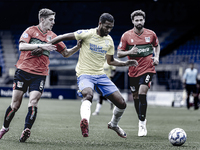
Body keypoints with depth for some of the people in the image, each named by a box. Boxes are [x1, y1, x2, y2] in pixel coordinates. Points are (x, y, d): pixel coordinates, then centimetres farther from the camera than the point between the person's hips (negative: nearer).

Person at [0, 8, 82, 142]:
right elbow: (22, 46, -16)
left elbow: (66, 53, 17)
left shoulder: (52, 36, 10)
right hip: (23, 71, -2)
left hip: (39, 75, 2)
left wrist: (77, 47, 0)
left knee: (33, 103, -16)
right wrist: (41, 46, -24)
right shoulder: (31, 30, 0)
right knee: (15, 104, 3)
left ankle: (26, 131, -21)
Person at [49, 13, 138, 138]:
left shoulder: (109, 41, 8)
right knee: (88, 95, -40)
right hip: (85, 75, -6)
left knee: (122, 104, 2)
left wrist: (126, 63, 7)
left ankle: (114, 125, 29)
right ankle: (85, 121, -61)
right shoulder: (87, 34, -10)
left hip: (100, 75, 6)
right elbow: (65, 37, -9)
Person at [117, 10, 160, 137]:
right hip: (133, 71, 2)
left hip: (148, 69, -2)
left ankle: (142, 124, -10)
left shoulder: (151, 34, 0)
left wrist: (157, 57, 2)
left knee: (142, 93, -17)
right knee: (135, 96, 9)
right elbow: (119, 53, 0)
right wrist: (129, 52, -19)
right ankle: (142, 120, 29)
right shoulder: (126, 36, -2)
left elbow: (157, 45, 20)